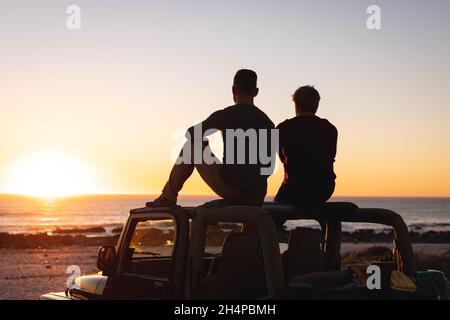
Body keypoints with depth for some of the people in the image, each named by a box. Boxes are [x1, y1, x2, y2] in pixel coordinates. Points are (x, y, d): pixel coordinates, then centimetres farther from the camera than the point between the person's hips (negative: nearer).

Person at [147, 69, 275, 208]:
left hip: (230, 188, -4)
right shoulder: (268, 123, 10)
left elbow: (191, 135, 6)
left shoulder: (225, 116, -3)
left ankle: (169, 197, 22)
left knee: (192, 146, 14)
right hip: (258, 196, 5)